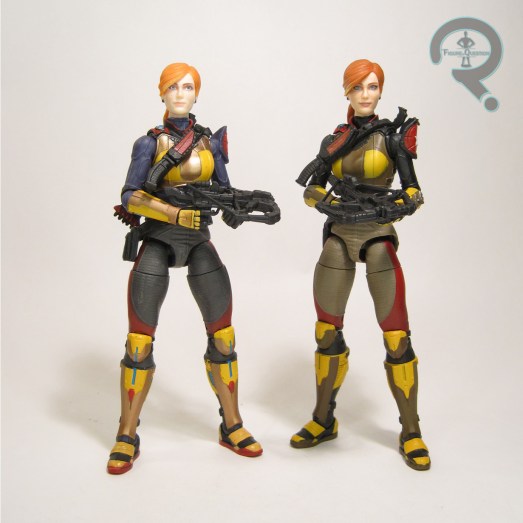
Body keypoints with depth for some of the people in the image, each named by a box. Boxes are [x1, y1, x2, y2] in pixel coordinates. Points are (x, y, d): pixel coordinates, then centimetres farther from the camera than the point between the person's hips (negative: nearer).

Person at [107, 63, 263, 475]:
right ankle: (128, 436, 10)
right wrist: (176, 213, -23)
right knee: (139, 340, -3)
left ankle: (232, 426, 16)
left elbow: (224, 189, 11)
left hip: (199, 240, 3)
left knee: (223, 334, 1)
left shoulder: (212, 140, 9)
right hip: (157, 240, -2)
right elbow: (130, 196, -9)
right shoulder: (150, 142, 1)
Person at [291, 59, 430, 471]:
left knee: (396, 336, -6)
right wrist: (325, 199, -17)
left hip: (378, 238, -3)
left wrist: (404, 203, -26)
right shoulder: (334, 140, 9)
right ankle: (324, 421, 23)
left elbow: (413, 190, -5)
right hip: (339, 239, 4)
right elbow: (310, 190, 3)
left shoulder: (393, 135, 0)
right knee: (328, 332, 7)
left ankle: (411, 431, 9)